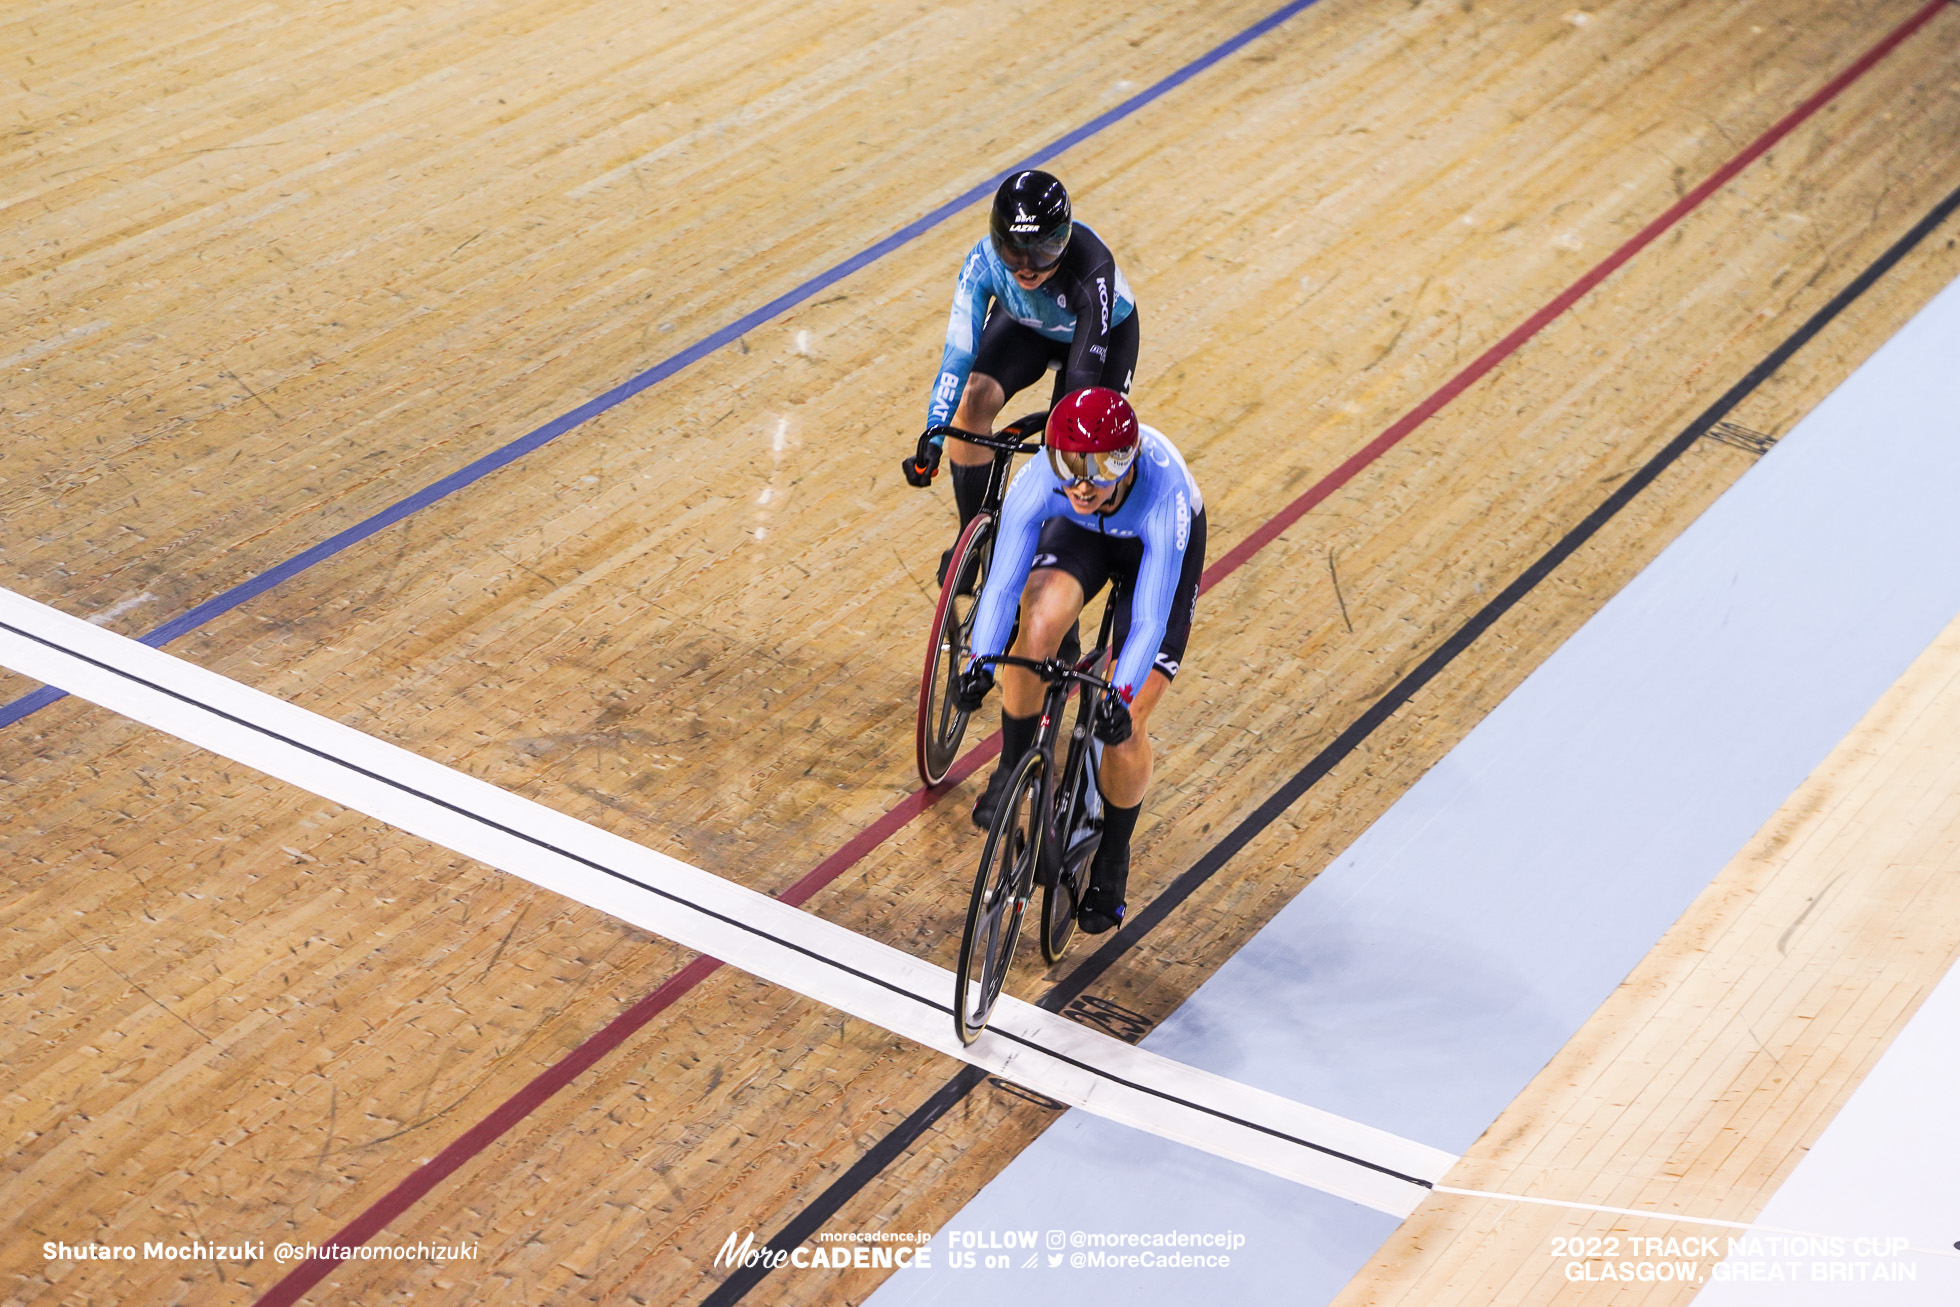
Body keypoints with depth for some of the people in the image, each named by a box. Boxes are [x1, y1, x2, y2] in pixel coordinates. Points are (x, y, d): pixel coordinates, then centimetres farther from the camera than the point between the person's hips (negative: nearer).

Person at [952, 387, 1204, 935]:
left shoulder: (1165, 497, -42)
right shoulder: (1038, 479, -36)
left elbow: (1149, 621, -42)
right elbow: (1002, 584, -33)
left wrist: (1122, 697, -54)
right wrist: (980, 664, -47)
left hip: (1156, 543, -2)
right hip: (1081, 535, 2)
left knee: (1124, 725, -9)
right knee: (1039, 620, -31)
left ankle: (1113, 858, 16)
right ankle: (1012, 767, -7)